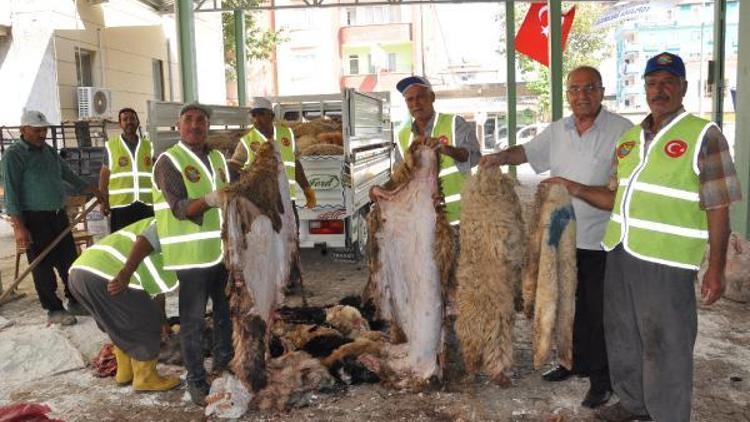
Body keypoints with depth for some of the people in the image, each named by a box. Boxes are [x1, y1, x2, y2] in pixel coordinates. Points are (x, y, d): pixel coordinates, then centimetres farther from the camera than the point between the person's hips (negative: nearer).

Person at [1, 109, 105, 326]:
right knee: (43, 266, 1)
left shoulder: (49, 151, 11)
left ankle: (75, 301, 25)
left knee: (68, 260, 12)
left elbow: (68, 174, 22)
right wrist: (19, 227, -20)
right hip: (34, 219, -7)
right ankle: (54, 310, 11)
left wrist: (94, 191, 20)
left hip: (58, 215, 7)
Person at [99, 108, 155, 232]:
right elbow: (104, 175, 4)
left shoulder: (148, 145, 9)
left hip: (146, 204, 3)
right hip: (120, 203, -3)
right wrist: (103, 201, -2)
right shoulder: (111, 146, 1)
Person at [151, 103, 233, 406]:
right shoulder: (169, 161, -10)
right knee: (193, 320, 0)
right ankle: (196, 380, 12)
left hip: (223, 249, 7)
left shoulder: (218, 158, 11)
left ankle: (224, 364, 35)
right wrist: (210, 200, -36)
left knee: (227, 311, 17)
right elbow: (180, 208, -22)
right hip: (192, 253, -7)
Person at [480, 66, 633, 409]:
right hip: (564, 236, 6)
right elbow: (527, 152, 20)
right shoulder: (557, 130, 7)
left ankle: (602, 377, 21)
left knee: (599, 313, 4)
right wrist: (501, 157, 1)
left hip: (603, 242, -6)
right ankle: (575, 362, 36)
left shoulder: (622, 131, -11)